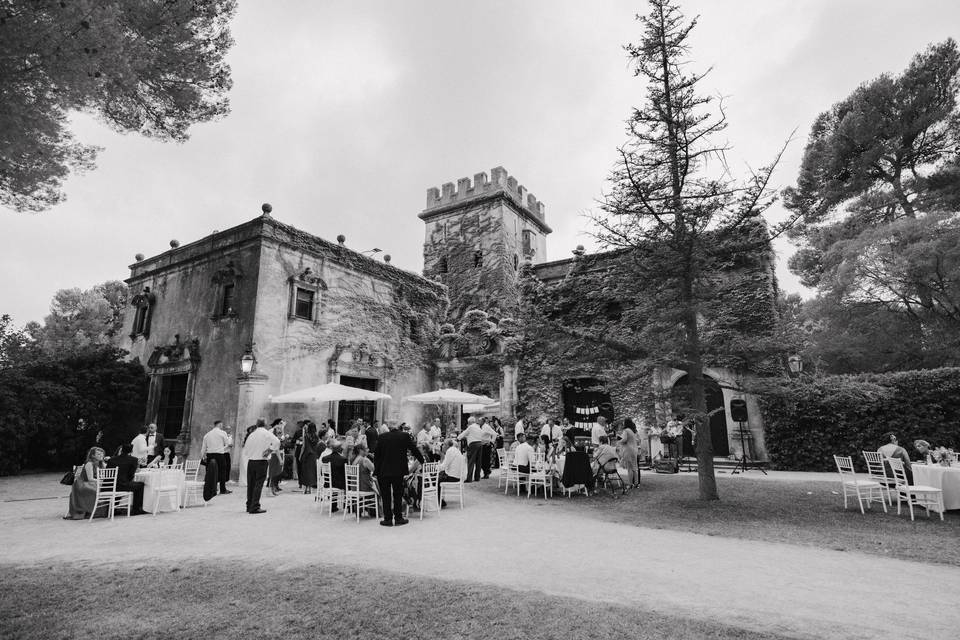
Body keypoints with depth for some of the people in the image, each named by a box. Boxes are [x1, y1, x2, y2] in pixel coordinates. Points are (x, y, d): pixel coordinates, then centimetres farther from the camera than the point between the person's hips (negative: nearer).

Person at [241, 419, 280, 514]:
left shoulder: (251, 434, 10)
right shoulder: (266, 433, -5)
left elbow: (245, 450, 13)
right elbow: (276, 441, -21)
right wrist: (270, 451, -11)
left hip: (250, 461, 5)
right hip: (261, 461, -5)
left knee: (250, 484, 13)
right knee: (258, 484, -3)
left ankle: (249, 506, 20)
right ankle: (255, 507, -5)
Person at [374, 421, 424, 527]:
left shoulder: (381, 437, -2)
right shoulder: (405, 436, -4)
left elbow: (376, 454, 1)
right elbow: (414, 450, 3)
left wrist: (377, 468, 11)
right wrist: (422, 461, 17)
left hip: (384, 471, 0)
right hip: (398, 471, 0)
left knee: (386, 495, 9)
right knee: (398, 495, 12)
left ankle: (388, 519, 11)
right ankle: (398, 518, 15)